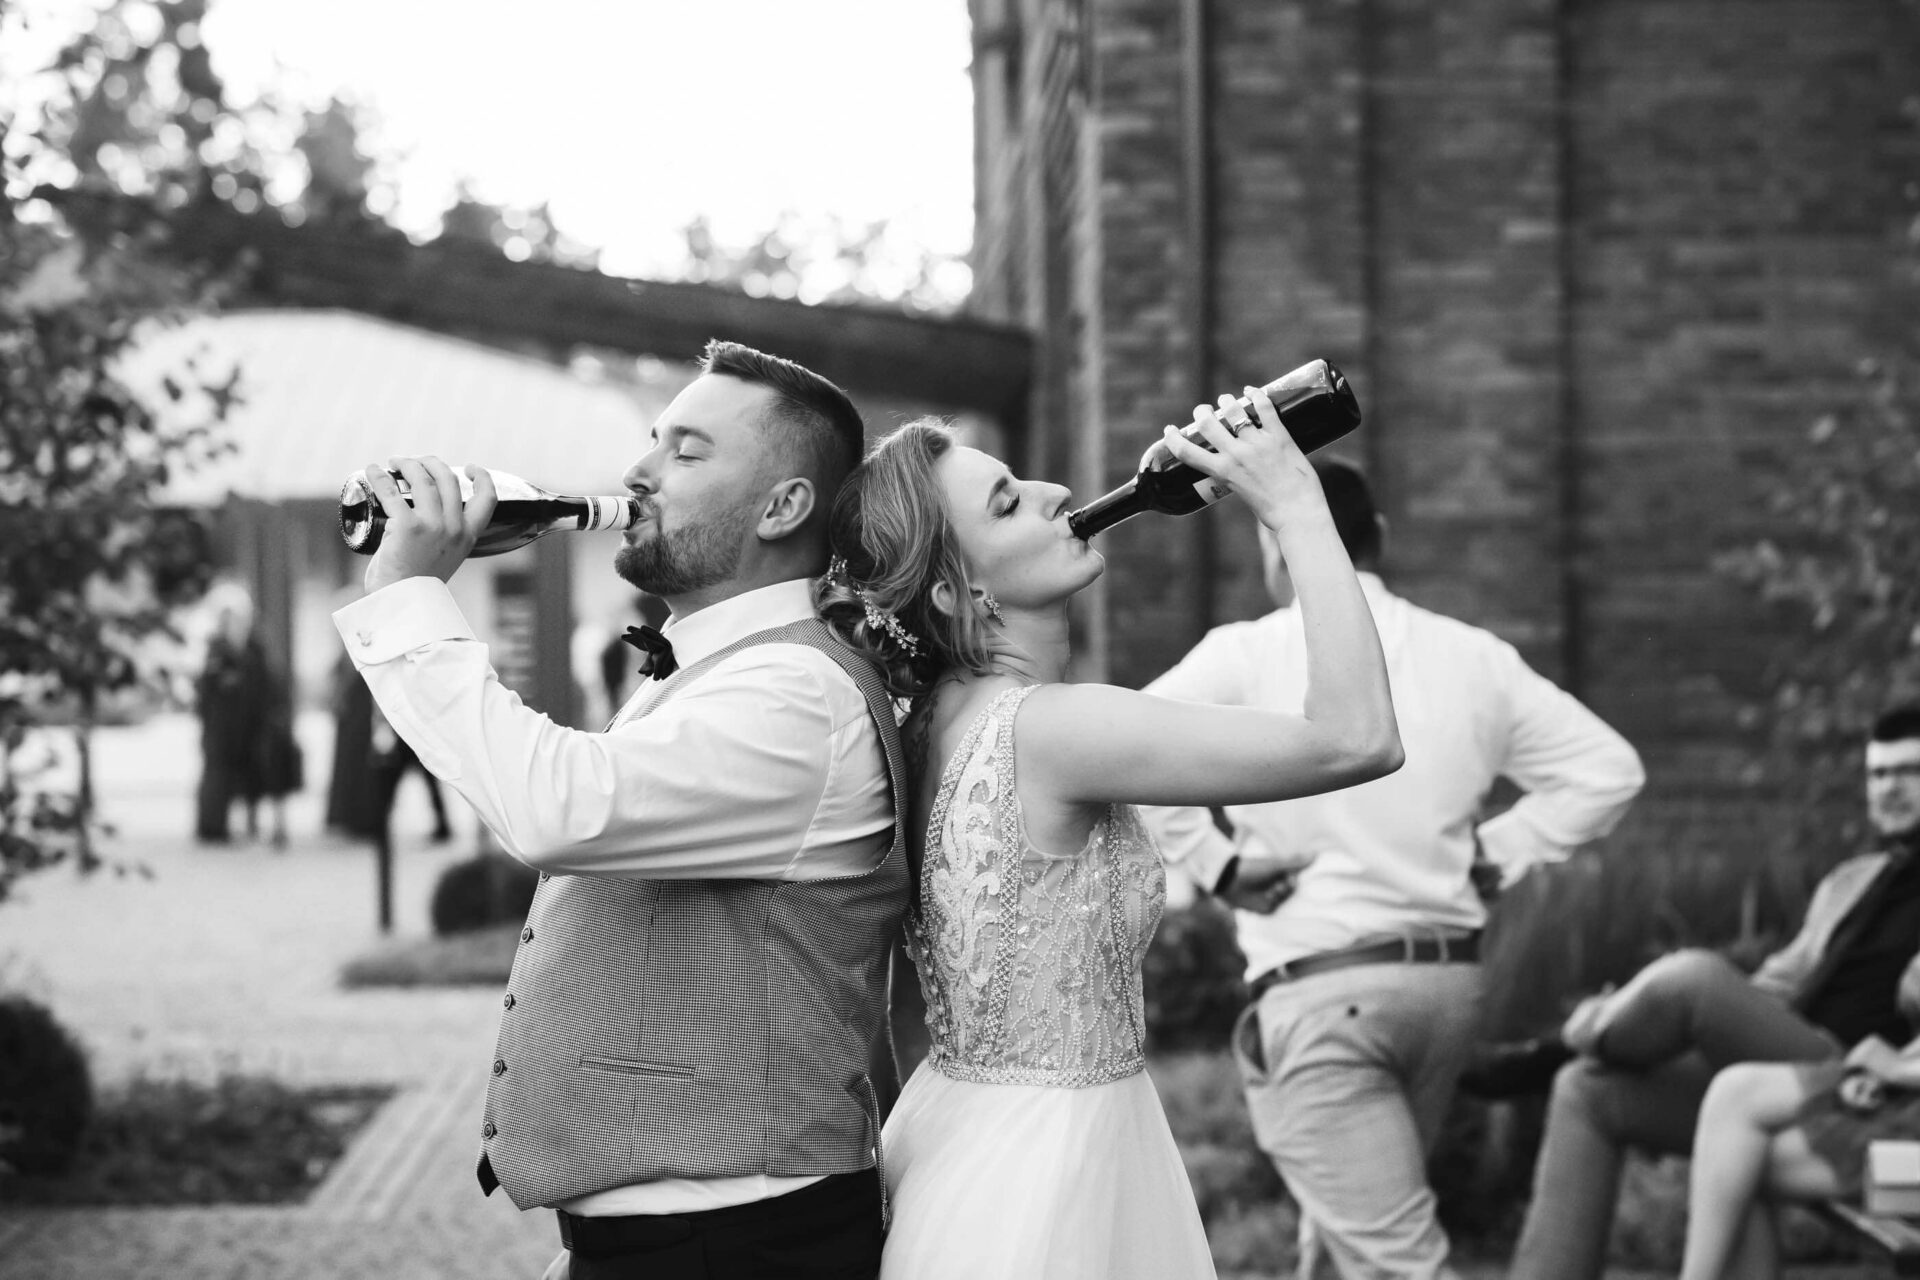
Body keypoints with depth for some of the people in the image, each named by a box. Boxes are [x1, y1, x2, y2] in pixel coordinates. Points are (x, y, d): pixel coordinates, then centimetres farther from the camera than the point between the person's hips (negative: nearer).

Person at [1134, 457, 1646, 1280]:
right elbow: (1609, 768, 8)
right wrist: (1493, 848, 10)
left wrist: (1212, 863, -10)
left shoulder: (1248, 658, -6)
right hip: (1451, 975, 6)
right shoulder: (1473, 657, 7)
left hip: (1318, 990, -6)